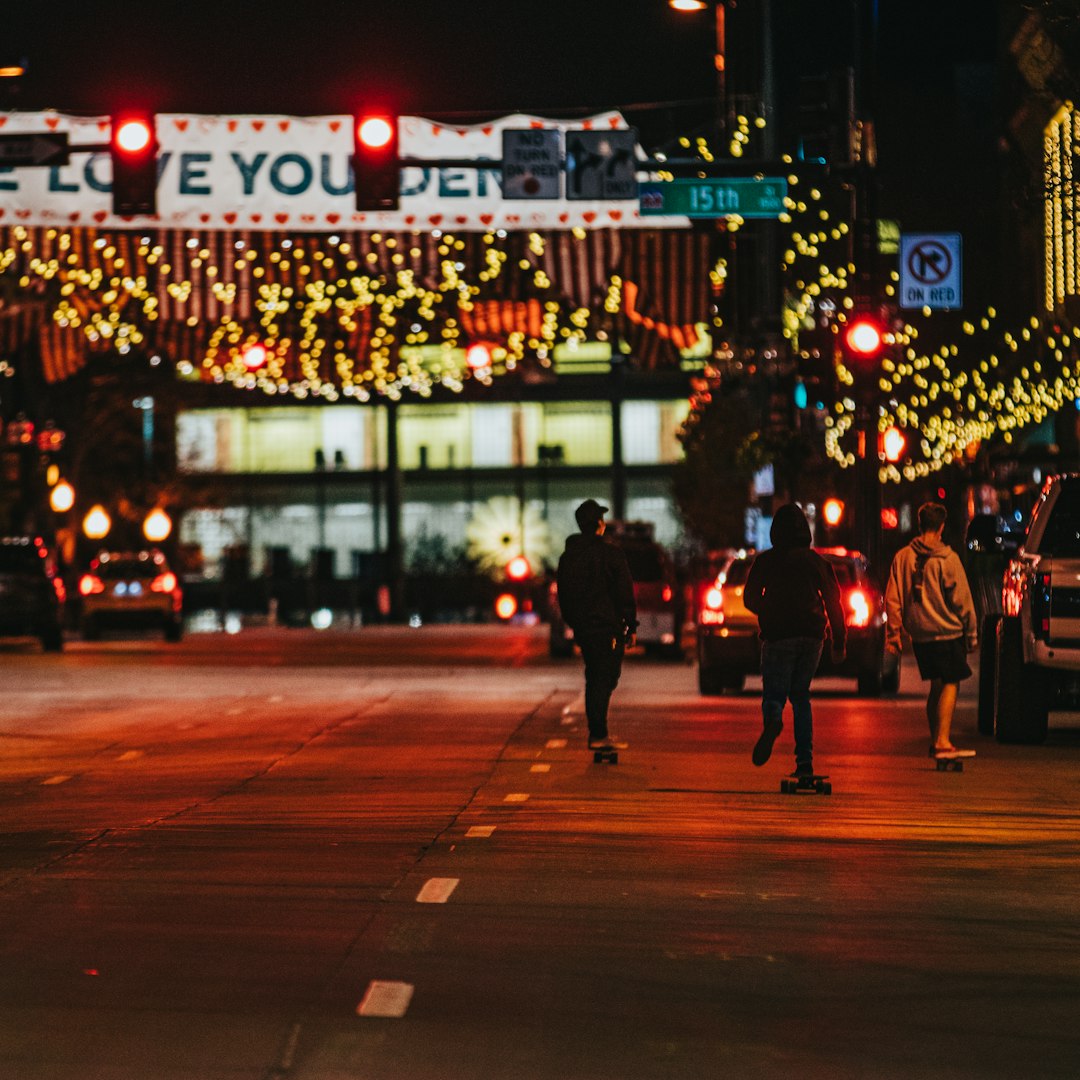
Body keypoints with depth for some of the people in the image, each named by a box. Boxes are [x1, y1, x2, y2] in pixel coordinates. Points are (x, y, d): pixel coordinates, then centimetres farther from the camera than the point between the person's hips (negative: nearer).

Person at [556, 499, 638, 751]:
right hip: (607, 626, -7)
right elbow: (625, 593, -9)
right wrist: (631, 626, -3)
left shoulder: (567, 556, 11)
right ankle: (599, 736, -11)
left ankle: (597, 733, 18)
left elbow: (562, 595, 17)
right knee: (605, 680, -6)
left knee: (594, 679, 15)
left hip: (582, 627, 7)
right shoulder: (609, 553, -10)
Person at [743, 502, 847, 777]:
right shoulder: (818, 562, 7)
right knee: (800, 695, 14)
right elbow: (833, 603, 5)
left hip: (778, 635, -3)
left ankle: (772, 721, -39)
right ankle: (804, 760, 5)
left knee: (774, 693, 0)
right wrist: (839, 642, 7)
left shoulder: (765, 561, 1)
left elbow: (750, 598, 5)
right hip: (811, 637, 3)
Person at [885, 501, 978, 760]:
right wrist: (971, 633, 0)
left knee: (937, 685, 17)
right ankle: (943, 741, -14)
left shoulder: (903, 557, 2)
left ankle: (935, 740, 22)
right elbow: (961, 600, -8)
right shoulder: (947, 559, -11)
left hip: (919, 634, 5)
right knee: (950, 684, -3)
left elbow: (892, 599, 4)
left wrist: (893, 634, 10)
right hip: (947, 632, -5)